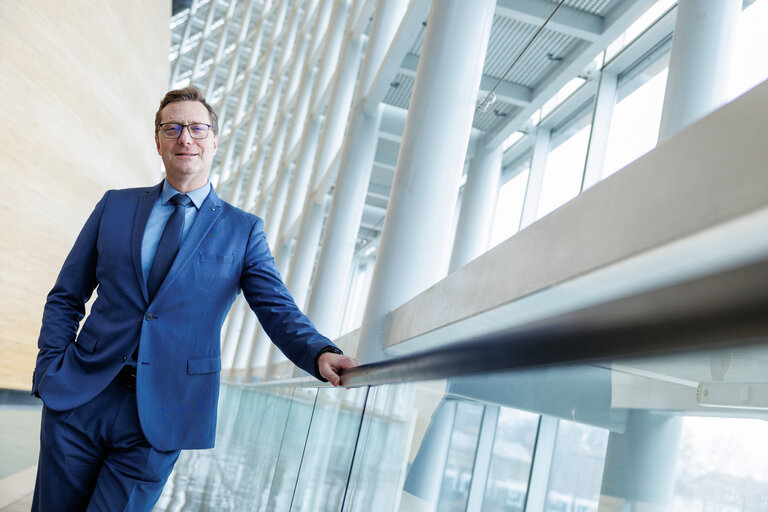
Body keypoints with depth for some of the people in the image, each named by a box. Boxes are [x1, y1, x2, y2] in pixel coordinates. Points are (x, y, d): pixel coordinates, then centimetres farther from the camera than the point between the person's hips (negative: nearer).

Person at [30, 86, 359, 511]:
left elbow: (279, 312, -5)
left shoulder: (242, 231, 3)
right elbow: (65, 299, 12)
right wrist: (50, 371, 0)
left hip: (160, 416, -2)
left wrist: (321, 354, -25)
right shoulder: (115, 206, 9)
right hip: (80, 397, 3)